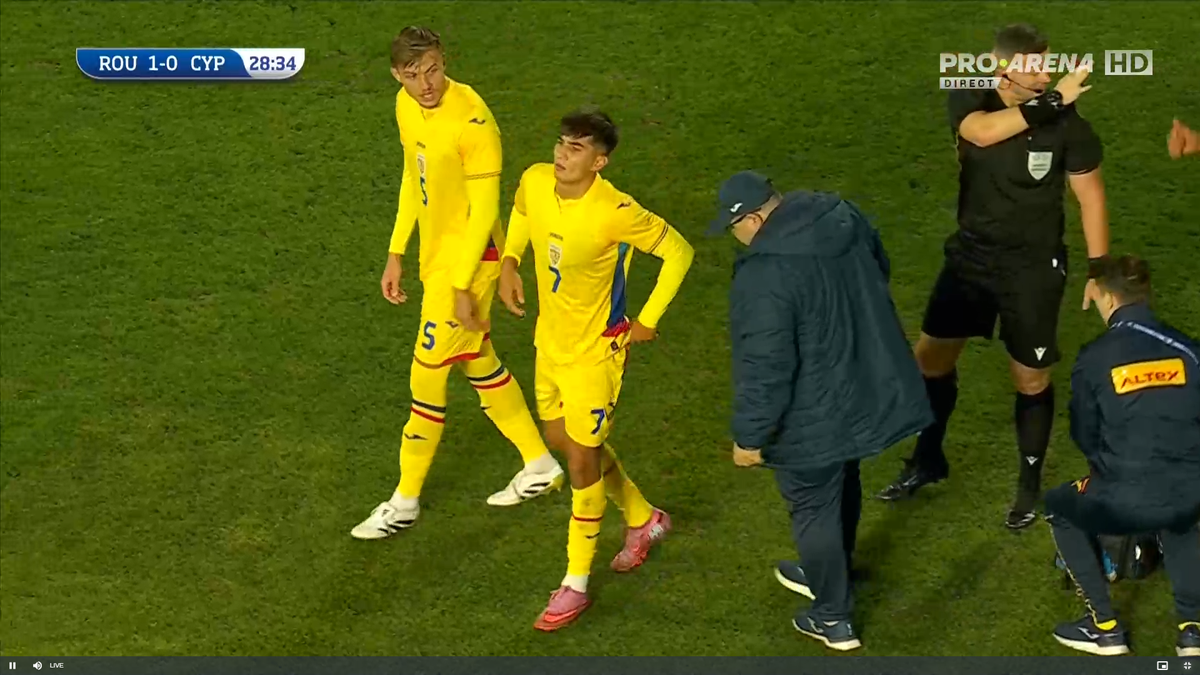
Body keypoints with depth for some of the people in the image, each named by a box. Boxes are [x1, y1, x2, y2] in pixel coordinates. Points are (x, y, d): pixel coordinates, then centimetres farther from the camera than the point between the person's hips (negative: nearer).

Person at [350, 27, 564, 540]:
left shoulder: (472, 121, -26)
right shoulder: (406, 106, 0)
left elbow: (484, 211, -23)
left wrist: (460, 288, -22)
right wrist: (396, 254, 13)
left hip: (468, 259, -9)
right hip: (436, 254, 9)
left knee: (426, 377, 0)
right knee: (476, 361, 20)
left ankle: (406, 501, 16)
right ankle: (540, 465, 35)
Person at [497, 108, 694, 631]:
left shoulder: (616, 213, -30)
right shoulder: (534, 181, -11)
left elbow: (678, 252, -16)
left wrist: (648, 321, -12)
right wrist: (509, 261, 0)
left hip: (595, 351, -7)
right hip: (550, 340, 7)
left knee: (582, 460, 1)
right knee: (563, 440, 21)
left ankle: (575, 586, 17)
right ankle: (643, 519, 45)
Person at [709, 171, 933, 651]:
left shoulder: (764, 275, -30)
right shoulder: (842, 217, -5)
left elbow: (764, 367, -27)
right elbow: (879, 274, 14)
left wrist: (750, 436, -14)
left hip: (815, 419, -8)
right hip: (869, 393, 8)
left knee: (814, 509, 12)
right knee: (843, 485, 28)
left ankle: (833, 619, 27)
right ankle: (829, 577, 51)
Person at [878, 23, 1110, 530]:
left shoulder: (1067, 125, -17)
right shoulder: (969, 100, -12)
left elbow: (1090, 195, -7)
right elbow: (982, 132, -36)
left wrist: (1098, 268, -9)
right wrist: (1050, 102, -37)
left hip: (1033, 268, -3)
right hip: (970, 255, 3)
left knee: (1030, 378, 5)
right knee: (931, 355, 11)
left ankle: (1030, 483, 27)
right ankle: (927, 460, 34)